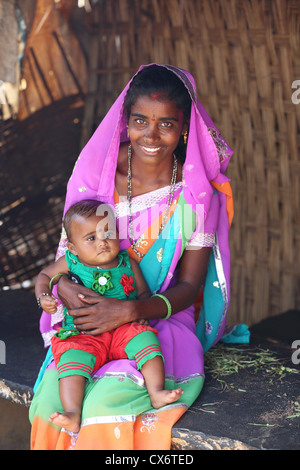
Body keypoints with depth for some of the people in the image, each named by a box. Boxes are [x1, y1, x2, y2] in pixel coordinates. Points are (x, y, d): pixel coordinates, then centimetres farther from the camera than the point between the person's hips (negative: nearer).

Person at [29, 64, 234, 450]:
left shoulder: (196, 194, -4)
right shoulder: (97, 169, -1)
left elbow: (189, 286, -4)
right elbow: (69, 248, 6)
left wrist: (129, 310, -22)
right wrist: (65, 285, -19)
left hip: (162, 319, -1)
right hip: (89, 318, 2)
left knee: (103, 405, -32)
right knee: (52, 400, -29)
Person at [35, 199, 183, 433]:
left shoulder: (127, 263, 8)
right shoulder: (70, 264, 6)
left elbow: (144, 292, 16)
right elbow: (45, 276, 23)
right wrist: (43, 297, 2)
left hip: (123, 328, 1)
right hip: (83, 335, -1)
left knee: (145, 338, -28)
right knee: (73, 357, -31)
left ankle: (157, 392, -31)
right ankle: (73, 415, -42)